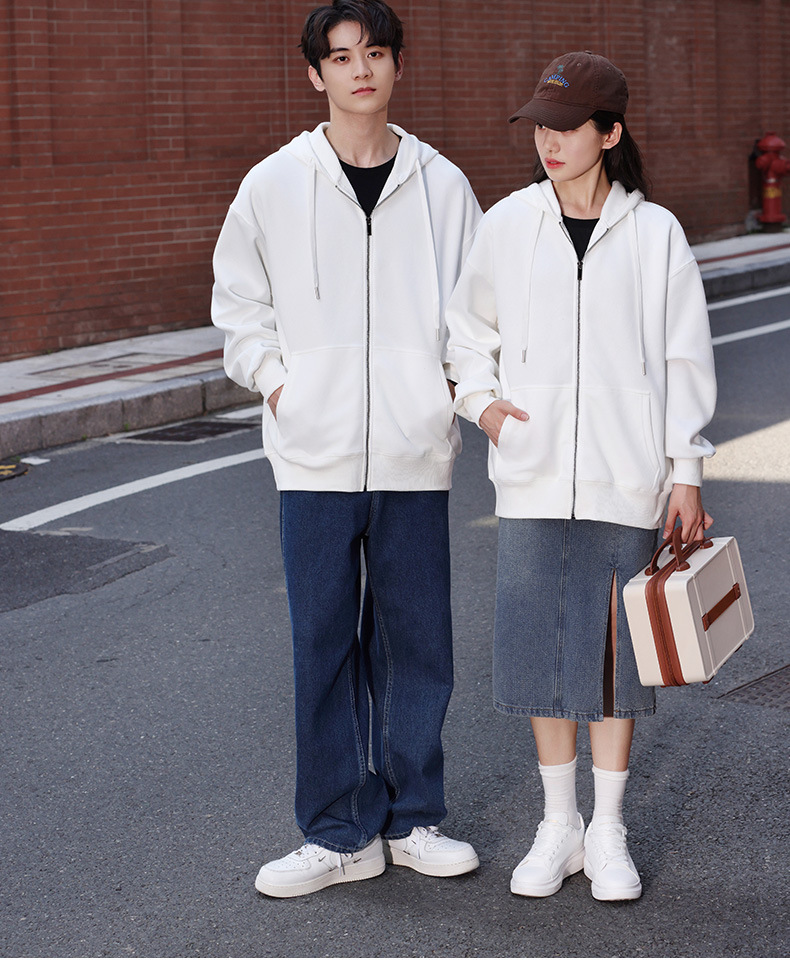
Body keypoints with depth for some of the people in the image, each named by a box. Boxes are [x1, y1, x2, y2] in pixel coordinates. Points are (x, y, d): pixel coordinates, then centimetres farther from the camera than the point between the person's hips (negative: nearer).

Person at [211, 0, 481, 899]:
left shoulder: (442, 185, 5)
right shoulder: (274, 185, 2)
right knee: (324, 644, 3)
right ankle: (339, 833, 13)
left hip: (416, 453, 1)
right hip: (314, 453, -1)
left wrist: (463, 380, -2)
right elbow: (238, 300, 11)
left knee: (417, 641, 7)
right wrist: (275, 380, -1)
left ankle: (412, 818, 22)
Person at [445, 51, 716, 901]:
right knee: (539, 643, 5)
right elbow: (468, 328, 16)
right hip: (533, 478, 2)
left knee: (617, 647, 6)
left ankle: (608, 831, 19)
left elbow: (684, 359, 1)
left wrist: (685, 472, -1)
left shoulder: (656, 234, -2)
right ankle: (558, 826, 21)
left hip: (626, 480, -1)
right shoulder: (506, 225, 2)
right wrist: (480, 399, -1)